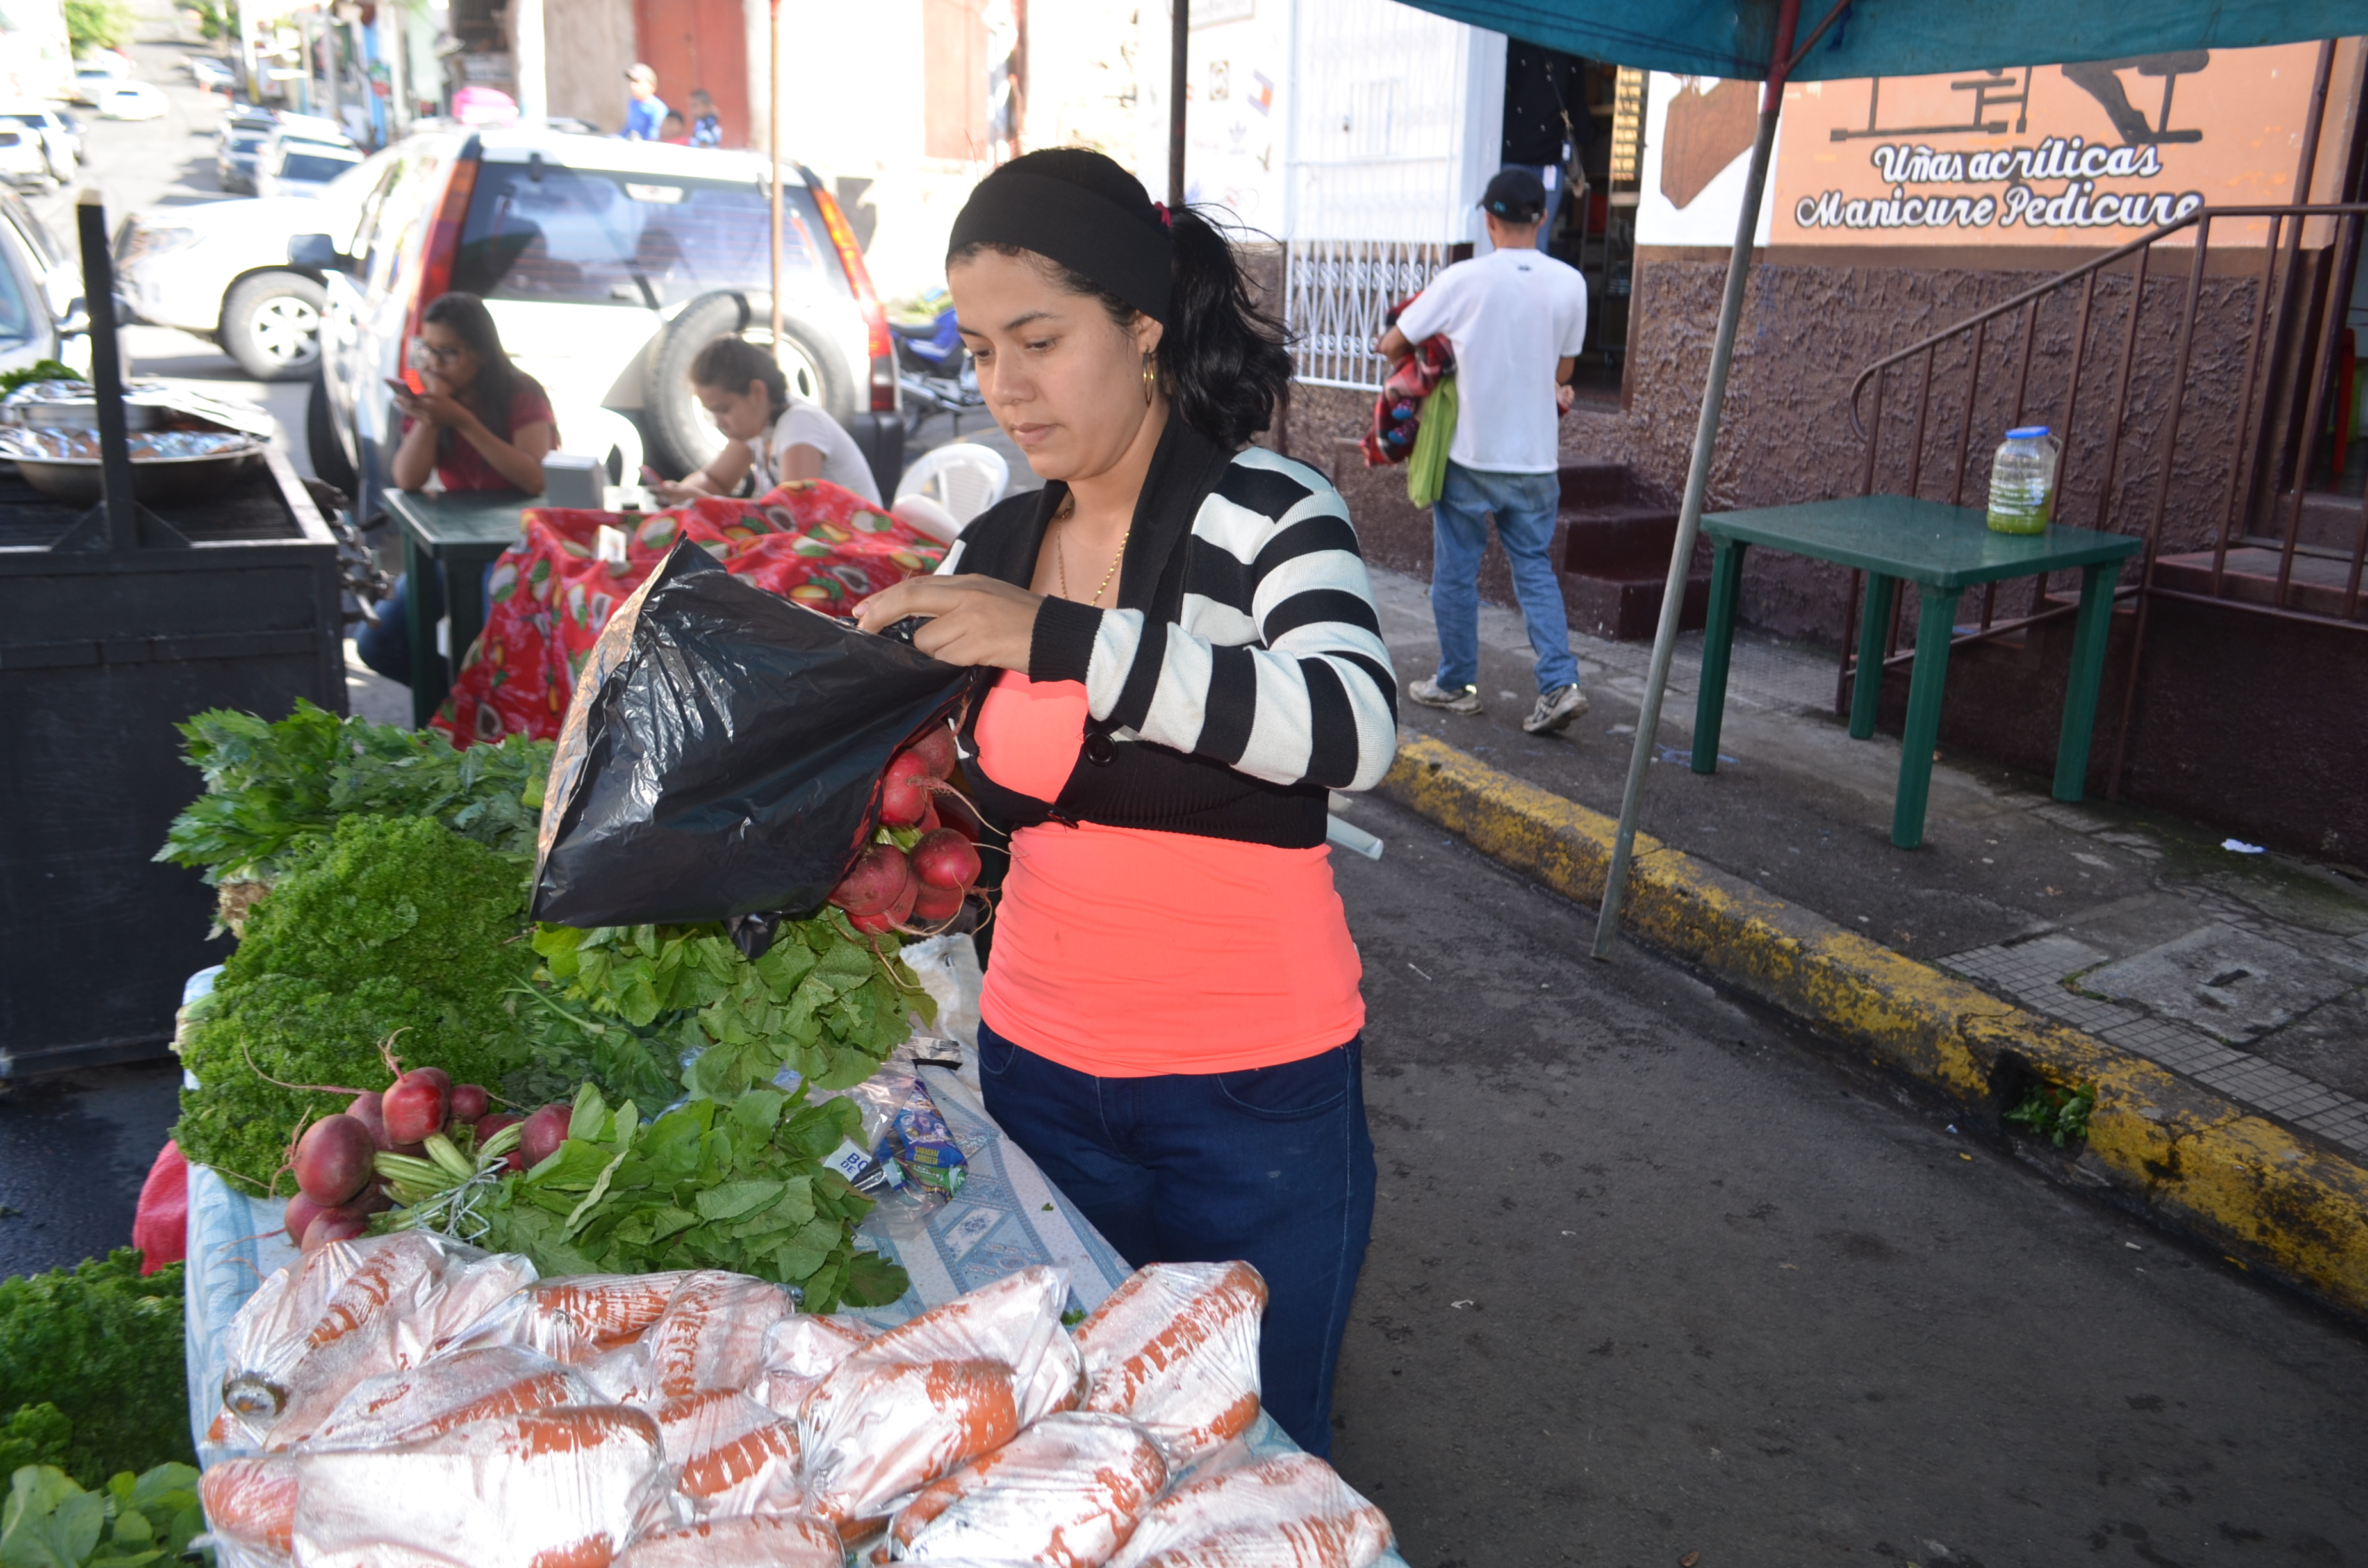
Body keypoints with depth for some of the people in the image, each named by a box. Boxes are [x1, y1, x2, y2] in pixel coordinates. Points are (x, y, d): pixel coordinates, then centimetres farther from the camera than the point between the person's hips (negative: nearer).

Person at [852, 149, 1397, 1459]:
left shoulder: (1266, 515, -13)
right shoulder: (994, 548, 4)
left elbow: (1354, 728, -33)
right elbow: (955, 792, 15)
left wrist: (1058, 638, -36)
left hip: (1251, 1094, -5)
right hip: (1038, 1067, 5)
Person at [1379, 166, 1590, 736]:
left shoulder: (1464, 279, -11)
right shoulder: (1569, 284, -1)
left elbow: (1392, 345, -3)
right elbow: (1563, 372, 9)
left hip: (1470, 453, -3)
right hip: (1536, 456, 3)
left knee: (1456, 571, 10)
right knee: (1535, 567, 11)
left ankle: (1456, 683, 20)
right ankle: (1560, 683, -1)